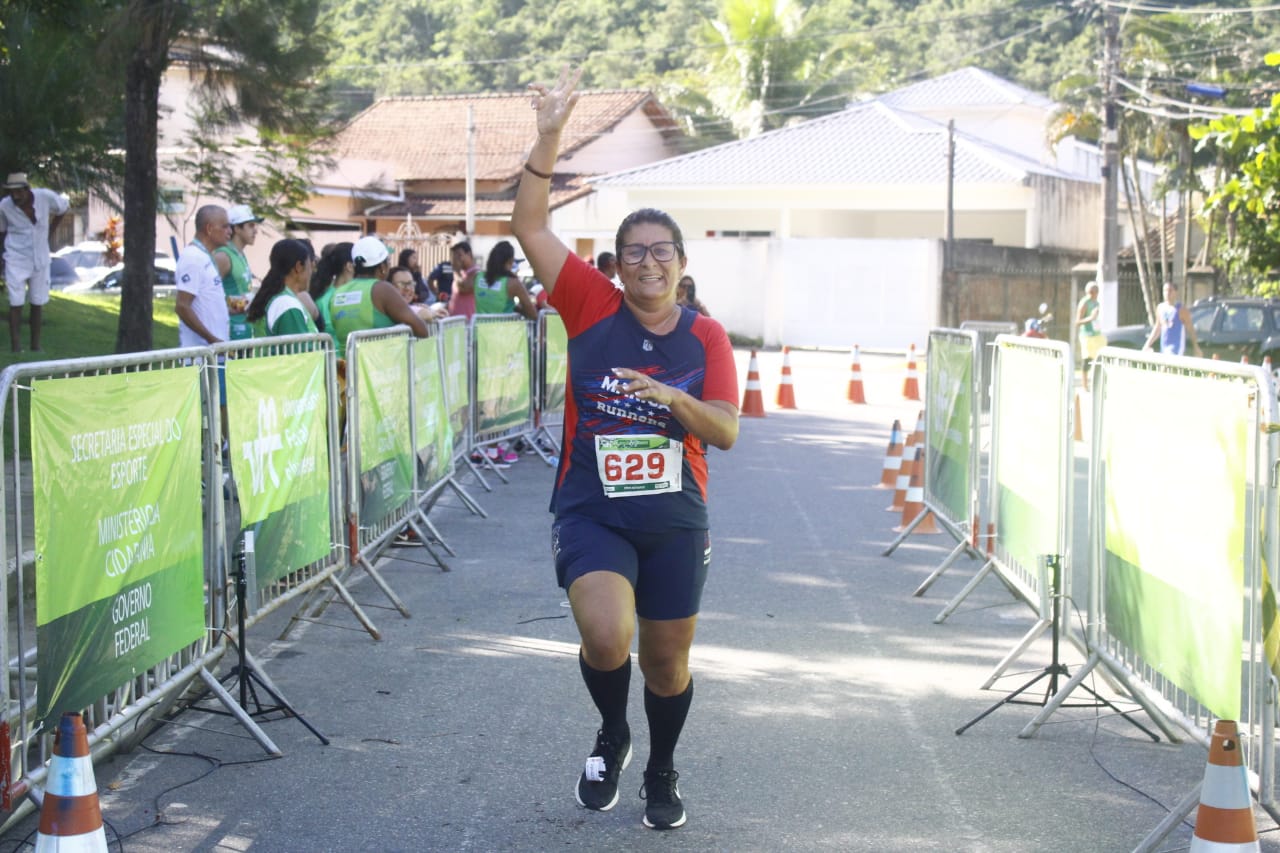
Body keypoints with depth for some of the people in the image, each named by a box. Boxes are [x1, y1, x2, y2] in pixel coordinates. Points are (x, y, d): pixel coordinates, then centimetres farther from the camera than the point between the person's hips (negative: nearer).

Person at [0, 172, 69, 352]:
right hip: (16, 260, -2)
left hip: (40, 258, 2)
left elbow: (63, 208, 6)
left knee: (38, 303, 8)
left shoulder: (45, 197, -16)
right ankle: (16, 348, -6)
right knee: (16, 303, -8)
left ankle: (36, 345, 18)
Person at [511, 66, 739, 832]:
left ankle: (663, 772, 40)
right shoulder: (592, 307, -5)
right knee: (606, 636, -23)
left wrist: (674, 399, -25)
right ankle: (612, 734, 11)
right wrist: (550, 136, -18)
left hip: (675, 522, 2)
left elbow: (725, 432, -7)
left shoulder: (706, 335, -1)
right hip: (591, 514, -2)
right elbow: (530, 225, -11)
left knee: (668, 661, 11)